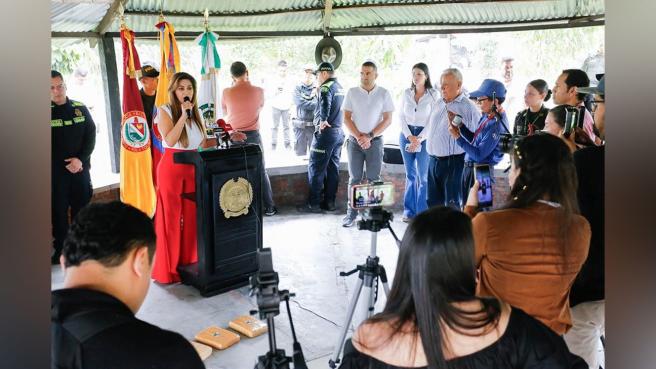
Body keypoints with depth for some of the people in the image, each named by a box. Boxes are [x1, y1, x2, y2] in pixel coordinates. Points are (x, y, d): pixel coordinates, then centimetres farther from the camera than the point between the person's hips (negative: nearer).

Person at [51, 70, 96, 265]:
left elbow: (91, 135, 3)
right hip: (55, 171, -2)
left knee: (82, 209, 8)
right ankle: (60, 250, 11)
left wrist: (81, 159, -9)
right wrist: (67, 164, -10)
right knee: (59, 210, 2)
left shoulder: (80, 108, 7)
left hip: (81, 168, 3)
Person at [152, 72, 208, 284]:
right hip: (171, 169, -5)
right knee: (170, 219, 2)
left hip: (193, 169, 5)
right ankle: (167, 270, 13)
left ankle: (190, 262, 22)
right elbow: (169, 140, -20)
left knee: (192, 217, 9)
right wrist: (183, 115, -20)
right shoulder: (165, 111, -5)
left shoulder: (196, 112, 11)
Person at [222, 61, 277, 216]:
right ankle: (269, 207, 14)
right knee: (261, 171, 10)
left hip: (234, 136, 0)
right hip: (253, 135, 0)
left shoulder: (227, 92, -6)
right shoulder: (258, 91, -6)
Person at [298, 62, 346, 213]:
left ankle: (314, 204, 1)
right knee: (333, 168, 10)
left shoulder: (326, 87, -13)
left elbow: (325, 103, -33)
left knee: (316, 169, -2)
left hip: (325, 132, -9)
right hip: (339, 132, 9)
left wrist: (323, 120, -28)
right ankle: (330, 202, 13)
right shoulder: (340, 87, 15)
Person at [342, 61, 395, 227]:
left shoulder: (384, 93, -1)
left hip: (375, 141, -1)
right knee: (354, 178, 3)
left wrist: (369, 136, -11)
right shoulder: (352, 92, 2)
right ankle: (351, 213, 9)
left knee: (374, 179, 3)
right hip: (355, 141, 1)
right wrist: (359, 137, -10)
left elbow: (388, 119, -2)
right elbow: (346, 118, 1)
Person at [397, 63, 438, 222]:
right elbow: (401, 116, 4)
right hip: (406, 135, 3)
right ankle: (409, 211, 16)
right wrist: (410, 136, -8)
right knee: (410, 175, 9)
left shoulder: (433, 95, -5)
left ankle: (422, 212, 6)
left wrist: (419, 139, -13)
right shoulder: (406, 93, 4)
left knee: (423, 176, -2)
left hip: (424, 136, -3)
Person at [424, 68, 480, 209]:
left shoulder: (468, 107, -11)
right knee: (433, 201, 15)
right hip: (434, 160, 7)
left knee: (452, 203, 1)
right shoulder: (440, 104, 13)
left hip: (453, 161, -7)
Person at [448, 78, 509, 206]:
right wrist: (460, 126, 0)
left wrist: (457, 137, -21)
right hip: (470, 167, 9)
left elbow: (479, 155, -24)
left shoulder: (496, 125, -24)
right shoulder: (487, 116, 3)